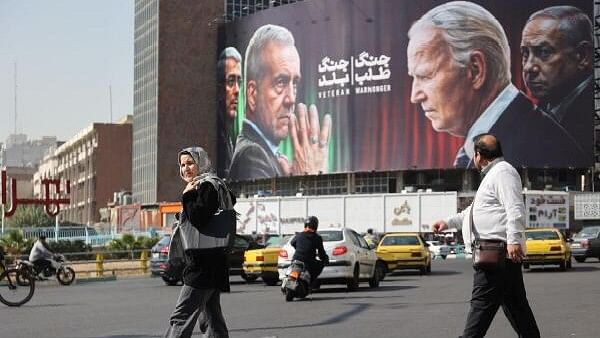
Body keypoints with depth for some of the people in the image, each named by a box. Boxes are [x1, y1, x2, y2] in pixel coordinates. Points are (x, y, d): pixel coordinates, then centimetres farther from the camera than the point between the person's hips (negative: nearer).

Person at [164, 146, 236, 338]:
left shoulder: (207, 187, -12)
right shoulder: (213, 185, 17)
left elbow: (198, 219, -24)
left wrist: (187, 196, -13)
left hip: (203, 265, -10)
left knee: (181, 318, -13)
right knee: (211, 319, 11)